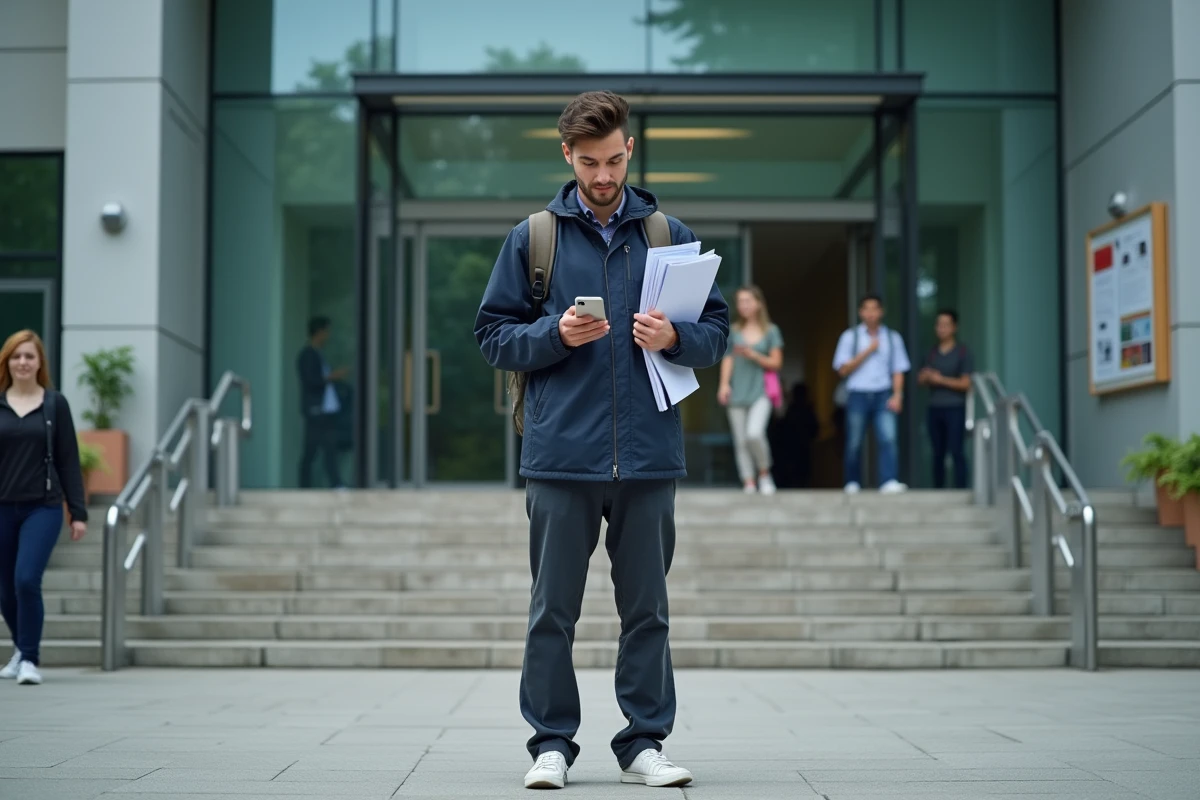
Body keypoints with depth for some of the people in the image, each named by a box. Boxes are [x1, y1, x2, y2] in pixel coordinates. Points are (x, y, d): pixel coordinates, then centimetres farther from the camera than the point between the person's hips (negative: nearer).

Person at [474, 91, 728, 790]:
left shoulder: (670, 235, 10)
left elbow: (719, 330, 12)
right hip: (561, 456, -1)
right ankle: (552, 743, 15)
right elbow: (494, 335, 7)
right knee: (553, 612, 4)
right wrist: (555, 334, -11)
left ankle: (645, 742, 18)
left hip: (650, 455, 1)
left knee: (647, 609, 7)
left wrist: (675, 337, -9)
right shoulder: (533, 238, 7)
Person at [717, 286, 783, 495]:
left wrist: (753, 355, -12)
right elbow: (727, 359, 8)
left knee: (754, 434, -22)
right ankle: (749, 483, 5)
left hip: (760, 392, -3)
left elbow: (776, 362, 3)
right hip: (737, 393, 3)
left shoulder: (771, 331, 4)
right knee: (741, 441, -1)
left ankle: (764, 472, 1)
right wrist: (724, 384, -6)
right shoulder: (734, 331, 9)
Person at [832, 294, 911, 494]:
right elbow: (843, 369, 0)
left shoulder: (892, 338, 9)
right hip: (858, 394, 0)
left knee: (888, 438, -16)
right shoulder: (850, 337, 6)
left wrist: (897, 395, -6)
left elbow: (898, 370, 8)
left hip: (883, 395, 0)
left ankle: (889, 481, -21)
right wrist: (867, 351, -7)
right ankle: (852, 483, 19)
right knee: (854, 443, 5)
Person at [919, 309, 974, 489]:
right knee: (938, 453, 6)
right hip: (935, 408, 5)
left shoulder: (962, 353, 0)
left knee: (956, 451, -10)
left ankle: (960, 489, -11)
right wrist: (926, 377, -5)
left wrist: (942, 380, -9)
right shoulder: (932, 354, 16)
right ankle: (938, 491, 10)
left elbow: (966, 384, -4)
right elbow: (921, 379, 17)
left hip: (955, 408, -5)